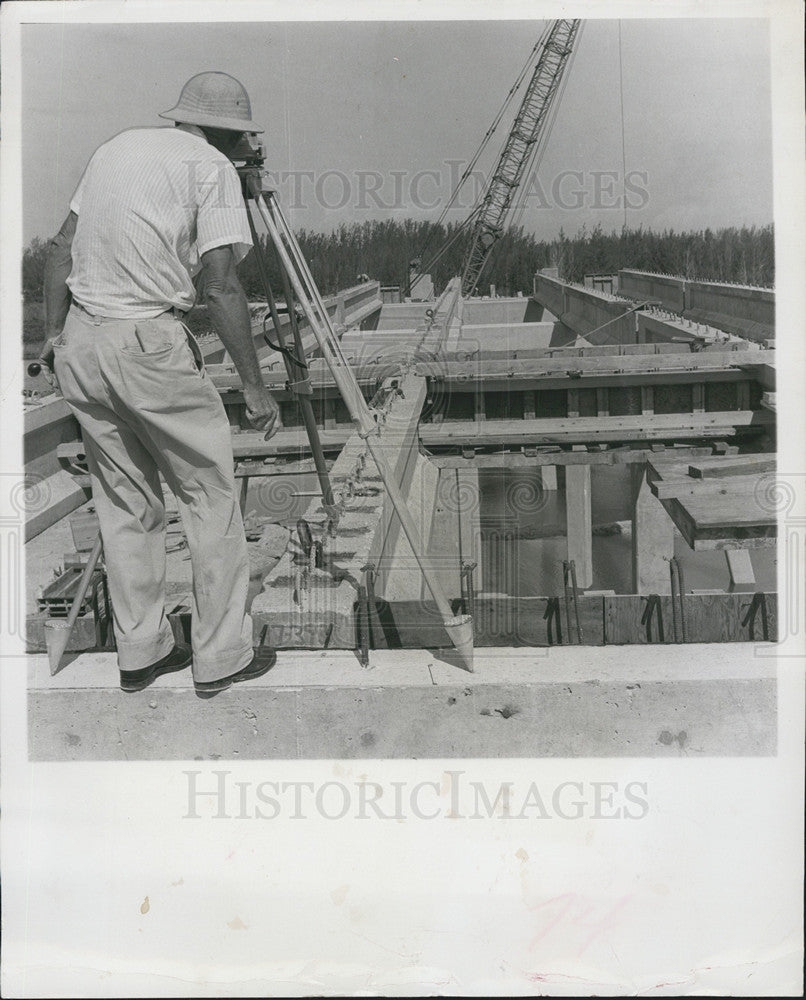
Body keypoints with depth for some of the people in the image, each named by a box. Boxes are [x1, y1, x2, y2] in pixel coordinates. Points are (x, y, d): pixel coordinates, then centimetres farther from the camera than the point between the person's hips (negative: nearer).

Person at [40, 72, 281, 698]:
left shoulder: (116, 147, 15)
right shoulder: (212, 167, -5)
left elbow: (62, 248, 16)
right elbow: (220, 287, -13)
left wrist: (53, 332, 23)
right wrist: (254, 387, -9)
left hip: (80, 346, 7)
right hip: (150, 347, -7)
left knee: (125, 508, 16)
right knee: (211, 499, 7)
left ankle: (141, 653, 25)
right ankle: (222, 659, 14)